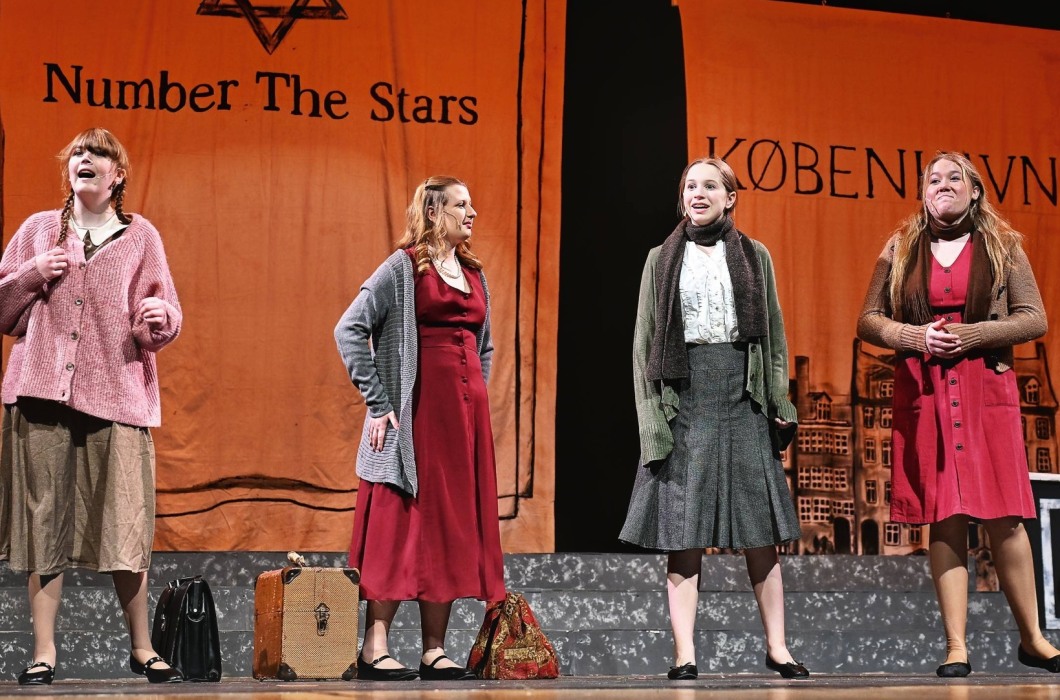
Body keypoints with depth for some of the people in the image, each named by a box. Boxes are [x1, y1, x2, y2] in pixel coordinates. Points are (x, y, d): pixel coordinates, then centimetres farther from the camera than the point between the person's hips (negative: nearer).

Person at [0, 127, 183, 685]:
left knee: (124, 525, -4)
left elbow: (165, 319, 6)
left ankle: (141, 647, 9)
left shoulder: (140, 236, 10)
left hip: (115, 395, -1)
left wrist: (159, 316, -17)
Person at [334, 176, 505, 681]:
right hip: (418, 409, -7)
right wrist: (377, 402, -13)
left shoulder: (474, 274, 17)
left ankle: (435, 651, 10)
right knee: (403, 524, -8)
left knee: (453, 526, 5)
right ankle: (375, 649, -4)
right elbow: (349, 330, -10)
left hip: (466, 412, 7)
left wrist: (476, 401, 16)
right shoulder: (403, 267, -3)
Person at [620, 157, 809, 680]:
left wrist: (778, 401, 1)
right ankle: (685, 654, -1)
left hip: (742, 395, 0)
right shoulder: (662, 259, 11)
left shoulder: (753, 256, 12)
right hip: (684, 397, 0)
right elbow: (645, 342, 8)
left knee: (760, 532, 0)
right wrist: (652, 415, -3)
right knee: (682, 534, -3)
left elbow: (773, 333, 12)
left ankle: (776, 647, 6)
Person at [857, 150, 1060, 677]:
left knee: (1003, 516, -3)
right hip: (923, 393, 1)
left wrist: (974, 334, -11)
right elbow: (868, 321, 10)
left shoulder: (1002, 246, 8)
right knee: (943, 519, -1)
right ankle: (956, 647, 2)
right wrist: (915, 336, -9)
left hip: (987, 390, -1)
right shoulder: (900, 250, 10)